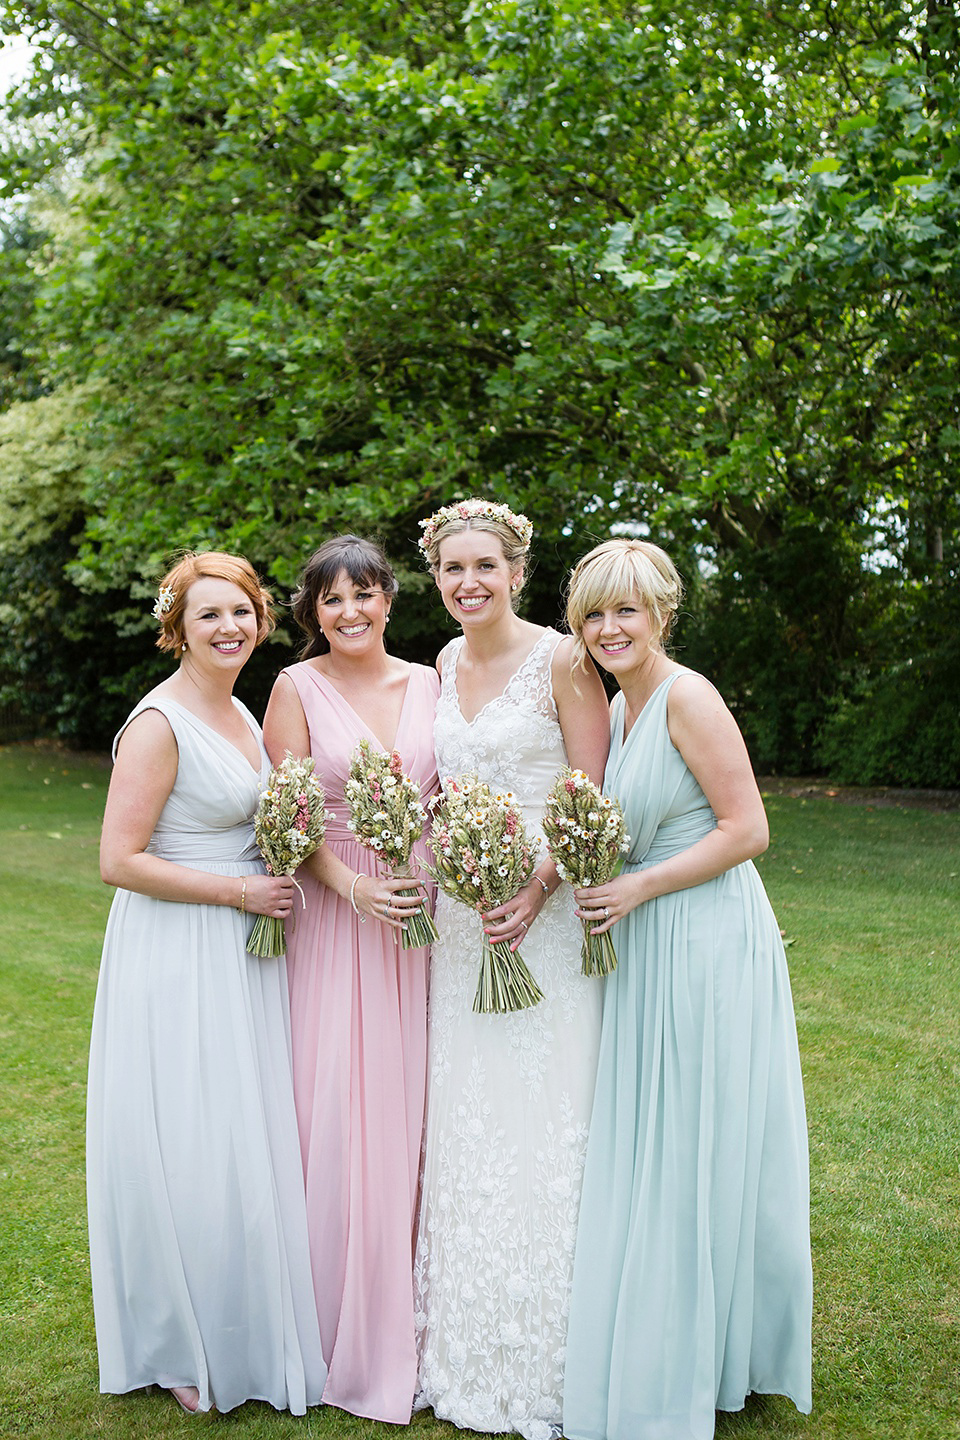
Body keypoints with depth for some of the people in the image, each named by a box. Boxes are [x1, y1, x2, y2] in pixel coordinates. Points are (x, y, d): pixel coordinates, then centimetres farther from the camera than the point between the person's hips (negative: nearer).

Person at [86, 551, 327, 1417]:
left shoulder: (240, 712, 10)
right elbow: (120, 860, -20)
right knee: (188, 1148, 2)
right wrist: (242, 892, -16)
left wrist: (274, 883, 5)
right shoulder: (160, 723, -16)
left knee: (250, 1143, 15)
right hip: (178, 958, -8)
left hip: (241, 952, 8)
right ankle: (185, 1352, 22)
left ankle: (249, 1333, 32)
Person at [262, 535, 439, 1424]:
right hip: (334, 908, -3)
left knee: (406, 1098, 8)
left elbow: (447, 792, 10)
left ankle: (402, 1308, 24)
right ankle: (342, 1322, 16)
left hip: (419, 908, 3)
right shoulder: (298, 687, -2)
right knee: (335, 1105, 0)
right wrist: (355, 887, -19)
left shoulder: (425, 683, 8)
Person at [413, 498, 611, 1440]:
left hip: (544, 912, -6)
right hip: (459, 918, 6)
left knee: (539, 1121, -1)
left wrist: (537, 891, -22)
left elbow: (594, 797, -10)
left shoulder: (561, 661, -8)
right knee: (461, 1124, 11)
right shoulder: (442, 668, 11)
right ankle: (466, 1356, 26)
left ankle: (544, 1362, 15)